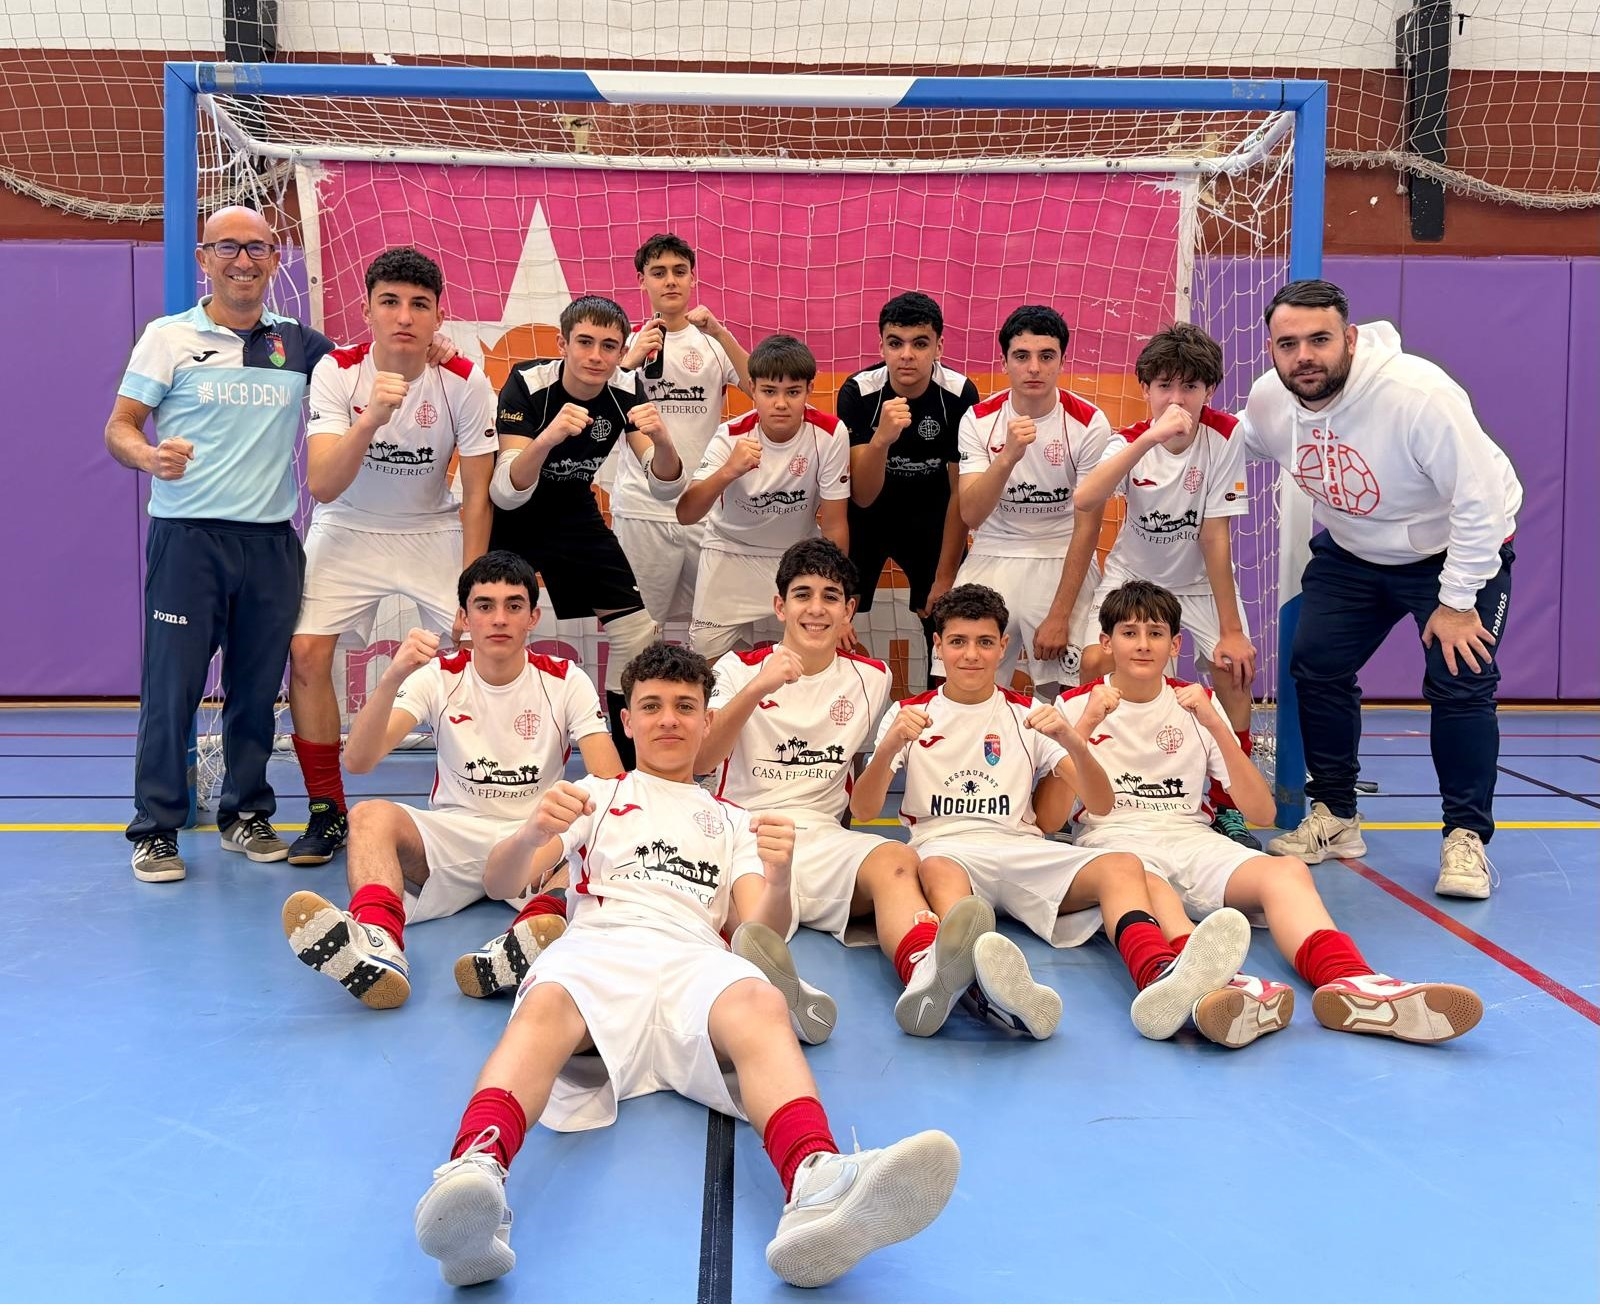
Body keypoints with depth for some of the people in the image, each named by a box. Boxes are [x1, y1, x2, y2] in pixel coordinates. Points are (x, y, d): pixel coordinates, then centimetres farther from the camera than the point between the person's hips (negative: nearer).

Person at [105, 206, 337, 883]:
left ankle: (246, 813, 24)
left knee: (258, 686, 9)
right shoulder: (169, 337, 2)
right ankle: (155, 829, 9)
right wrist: (151, 457, -22)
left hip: (272, 540, 3)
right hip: (187, 536, -3)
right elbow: (119, 427, 1)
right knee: (171, 685, -2)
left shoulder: (300, 343, 10)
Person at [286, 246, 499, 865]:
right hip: (347, 530, 0)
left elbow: (476, 496, -9)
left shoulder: (465, 381, -16)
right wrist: (370, 419, -41)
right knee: (306, 653, -13)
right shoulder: (336, 372, -17)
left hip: (435, 531, 0)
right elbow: (323, 487, -25)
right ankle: (327, 812, 3)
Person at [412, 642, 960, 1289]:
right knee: (547, 1006, -39)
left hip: (693, 957, 1)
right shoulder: (596, 794, 30)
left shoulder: (735, 821, 33)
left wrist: (778, 881, -8)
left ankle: (817, 1190, -65)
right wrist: (532, 834, -9)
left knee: (762, 1005, -37)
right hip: (596, 945, 0)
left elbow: (762, 931, 17)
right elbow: (499, 883, 16)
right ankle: (475, 1173, -65)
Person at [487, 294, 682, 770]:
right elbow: (506, 494, -35)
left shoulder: (626, 390, -16)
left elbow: (666, 487, -18)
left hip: (573, 513, 4)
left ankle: (631, 766, 15)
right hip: (509, 515, -4)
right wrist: (547, 437, -53)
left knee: (637, 629, 0)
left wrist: (662, 440, -39)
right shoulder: (528, 384, -27)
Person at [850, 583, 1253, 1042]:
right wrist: (889, 748, -20)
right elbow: (862, 810, 1)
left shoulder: (1028, 714, 16)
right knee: (938, 872, -39)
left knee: (1122, 866, -27)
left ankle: (1160, 979, -57)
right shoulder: (910, 713, 13)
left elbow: (1101, 805, 7)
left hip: (1023, 850, 2)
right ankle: (989, 985, -68)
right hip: (944, 848, -2)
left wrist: (1074, 743, -14)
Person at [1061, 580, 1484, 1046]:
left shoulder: (1196, 703, 14)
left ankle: (1351, 984, -56)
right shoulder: (1076, 705, 9)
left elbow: (1262, 813, 7)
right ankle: (1213, 986, -69)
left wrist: (1214, 725, -4)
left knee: (1287, 871, -29)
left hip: (1192, 841, 3)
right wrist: (1085, 726, -13)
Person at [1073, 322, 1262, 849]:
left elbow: (1214, 534, -20)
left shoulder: (1225, 435, -21)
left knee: (1234, 671, -16)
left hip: (1200, 579, 0)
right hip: (1134, 573, 0)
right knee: (1095, 664, -20)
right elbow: (1084, 501, -41)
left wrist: (1231, 630, -21)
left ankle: (1227, 805, 3)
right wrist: (1150, 438, -50)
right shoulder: (1130, 440, -19)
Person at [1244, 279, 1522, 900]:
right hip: (1351, 549, 5)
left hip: (1459, 546, -5)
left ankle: (1466, 836, 2)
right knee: (1315, 665, -1)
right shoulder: (1267, 400, -16)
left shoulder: (1418, 393, -34)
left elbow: (1481, 500, -29)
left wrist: (1457, 602, -24)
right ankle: (1334, 819, 15)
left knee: (1460, 682, -14)